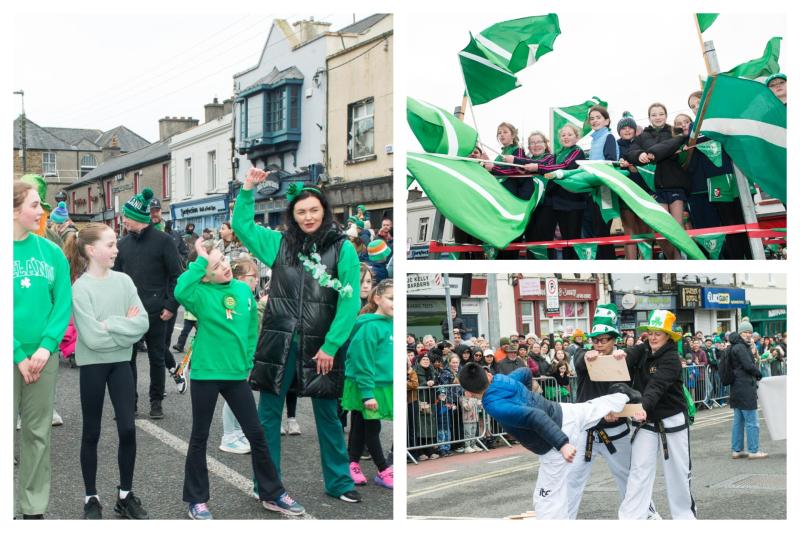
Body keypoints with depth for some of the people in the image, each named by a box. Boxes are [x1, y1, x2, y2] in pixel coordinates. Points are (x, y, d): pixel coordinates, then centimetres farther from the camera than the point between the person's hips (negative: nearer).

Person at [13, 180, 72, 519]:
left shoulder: (52, 252, 2)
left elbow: (62, 304, 0)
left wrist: (46, 346, -13)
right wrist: (18, 355, -16)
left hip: (43, 356, 3)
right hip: (11, 356, -3)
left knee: (37, 433, 11)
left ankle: (34, 507, 22)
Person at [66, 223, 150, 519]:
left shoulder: (124, 281, 0)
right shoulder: (80, 287, -13)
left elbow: (143, 323, -7)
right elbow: (92, 337, -20)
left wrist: (110, 324, -17)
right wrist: (125, 327, -11)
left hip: (120, 362, 3)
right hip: (93, 365, -3)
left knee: (127, 429, 3)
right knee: (91, 433, 8)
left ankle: (125, 494, 19)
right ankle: (91, 498, 21)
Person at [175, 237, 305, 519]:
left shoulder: (244, 290, 2)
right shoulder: (201, 293, -12)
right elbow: (180, 291, -35)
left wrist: (248, 361, 10)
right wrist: (199, 260, -26)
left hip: (236, 373, 4)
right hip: (206, 373, -4)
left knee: (256, 434, 10)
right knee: (199, 437, 9)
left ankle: (272, 493, 23)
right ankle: (197, 499, 22)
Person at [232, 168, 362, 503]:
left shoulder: (342, 249, -2)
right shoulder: (279, 243, 8)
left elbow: (349, 302, -6)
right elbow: (241, 225, 20)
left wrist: (330, 346, -10)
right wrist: (248, 189, 8)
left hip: (320, 346, -2)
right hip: (278, 342, 2)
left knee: (327, 415, 8)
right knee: (268, 413, 6)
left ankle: (339, 482, 21)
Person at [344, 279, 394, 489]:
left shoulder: (391, 324, 7)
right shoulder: (370, 326, -18)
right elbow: (363, 362, -20)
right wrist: (368, 393, -22)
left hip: (382, 386, 8)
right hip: (367, 388, -8)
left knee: (361, 428, 17)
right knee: (372, 430, 4)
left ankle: (352, 465, 27)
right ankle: (384, 472, 12)